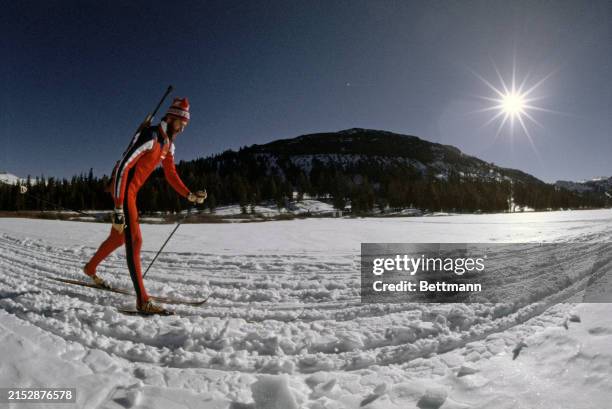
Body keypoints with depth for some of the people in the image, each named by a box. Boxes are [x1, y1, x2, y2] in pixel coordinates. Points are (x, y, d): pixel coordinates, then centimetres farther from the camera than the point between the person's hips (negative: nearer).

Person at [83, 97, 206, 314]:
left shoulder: (168, 144, 8)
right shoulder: (149, 136, -22)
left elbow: (171, 174, 15)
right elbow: (122, 167, -27)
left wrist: (190, 195, 1)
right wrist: (118, 209, -30)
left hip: (132, 191, 10)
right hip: (123, 190, -10)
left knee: (118, 237, 22)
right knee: (134, 240, -15)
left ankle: (90, 269, 47)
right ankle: (143, 301, -15)